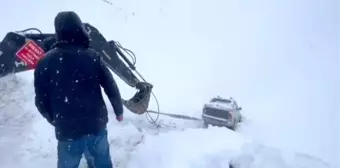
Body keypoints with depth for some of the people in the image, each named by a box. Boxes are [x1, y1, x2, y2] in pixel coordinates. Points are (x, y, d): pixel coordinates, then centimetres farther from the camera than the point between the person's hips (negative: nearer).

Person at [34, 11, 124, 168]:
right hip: (97, 124, 1)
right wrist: (118, 110, 12)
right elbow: (111, 88, -6)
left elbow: (41, 101, -4)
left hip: (67, 130, -1)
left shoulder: (45, 62, -10)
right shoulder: (93, 56, -9)